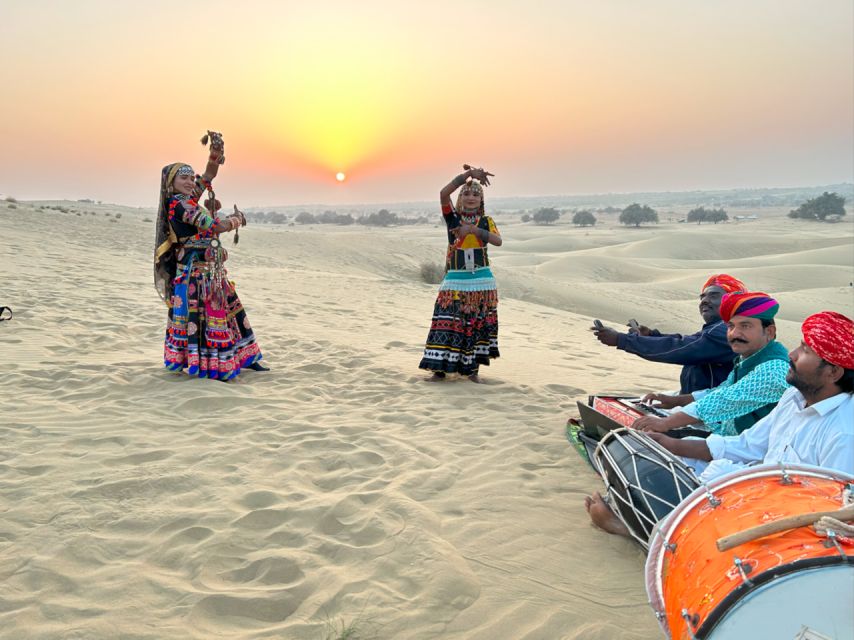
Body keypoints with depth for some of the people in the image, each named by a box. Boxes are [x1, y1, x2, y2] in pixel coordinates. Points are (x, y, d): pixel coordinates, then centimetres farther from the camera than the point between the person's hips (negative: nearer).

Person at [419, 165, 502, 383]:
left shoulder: (486, 221, 6)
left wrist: (473, 229, -20)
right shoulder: (453, 217, 2)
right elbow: (443, 193, -16)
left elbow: (498, 241, -13)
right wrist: (468, 174, -19)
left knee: (478, 325, 4)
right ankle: (440, 369, 0)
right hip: (455, 280, -1)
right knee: (446, 322, -7)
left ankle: (473, 369, 15)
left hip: (482, 281, 2)